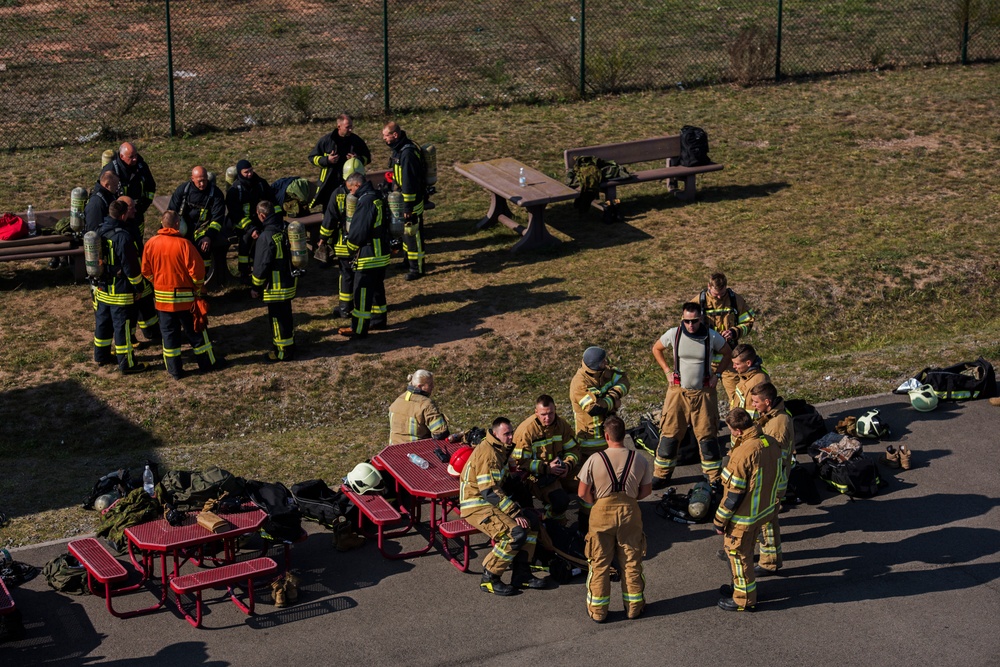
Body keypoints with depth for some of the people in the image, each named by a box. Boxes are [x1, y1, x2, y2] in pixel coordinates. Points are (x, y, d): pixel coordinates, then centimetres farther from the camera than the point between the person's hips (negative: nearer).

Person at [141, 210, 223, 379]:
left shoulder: (151, 244, -4)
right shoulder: (183, 243, -16)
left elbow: (146, 270, 3)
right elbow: (196, 269, -16)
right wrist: (199, 287, 1)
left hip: (162, 296, 3)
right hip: (185, 296, -3)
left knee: (169, 333, 10)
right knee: (195, 330, 10)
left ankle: (174, 370, 13)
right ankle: (207, 362, 21)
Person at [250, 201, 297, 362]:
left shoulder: (267, 236, -22)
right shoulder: (285, 229, 3)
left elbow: (261, 265, -18)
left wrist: (256, 288, -7)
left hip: (275, 288, -8)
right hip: (289, 282, 8)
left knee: (278, 318, 3)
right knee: (286, 315, 21)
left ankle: (283, 351, 10)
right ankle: (289, 344, 32)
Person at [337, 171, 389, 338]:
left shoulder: (366, 201, -21)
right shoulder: (377, 198, 9)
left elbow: (358, 231, -21)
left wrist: (351, 247, -2)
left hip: (369, 257, -10)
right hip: (381, 254, 10)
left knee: (362, 293, -2)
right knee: (377, 288, 22)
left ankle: (358, 329, 4)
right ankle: (379, 319, 34)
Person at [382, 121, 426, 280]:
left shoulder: (408, 153, -27)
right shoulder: (399, 148, 5)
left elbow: (409, 182, -26)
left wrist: (408, 207, -23)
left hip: (412, 200, -10)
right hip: (401, 197, 10)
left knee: (412, 232, -2)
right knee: (405, 230, 22)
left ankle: (417, 267, 7)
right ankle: (408, 260, 37)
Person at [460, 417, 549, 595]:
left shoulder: (500, 450, 13)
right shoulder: (487, 453, -20)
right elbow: (489, 492, -25)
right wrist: (515, 513, -23)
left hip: (490, 502, 10)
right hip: (476, 506, -10)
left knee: (531, 521, 3)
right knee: (516, 534, -24)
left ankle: (522, 574, 6)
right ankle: (489, 579, -13)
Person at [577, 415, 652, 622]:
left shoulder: (595, 460, -11)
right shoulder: (639, 459, -4)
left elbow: (582, 493, -7)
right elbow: (646, 490, 5)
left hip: (602, 512, -1)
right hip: (629, 512, 2)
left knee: (600, 563, 10)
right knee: (631, 562, 14)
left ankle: (598, 610, 18)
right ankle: (634, 606, 24)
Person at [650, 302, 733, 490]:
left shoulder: (712, 336, -9)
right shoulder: (674, 334, -8)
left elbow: (727, 354, 10)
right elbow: (656, 349, 11)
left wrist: (717, 374, 0)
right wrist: (667, 371, 4)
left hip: (703, 393, 0)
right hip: (678, 391, 1)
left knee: (707, 435, 3)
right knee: (670, 433, 2)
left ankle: (714, 477, 16)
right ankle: (661, 474, 16)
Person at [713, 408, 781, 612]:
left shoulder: (743, 454, -30)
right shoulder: (772, 444, -6)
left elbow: (734, 494, -23)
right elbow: (774, 478, 8)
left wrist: (720, 520, -12)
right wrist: (772, 504, 22)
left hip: (743, 517, -8)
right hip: (764, 510, 8)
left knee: (738, 554, 11)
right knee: (746, 551, 26)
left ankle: (744, 599, 24)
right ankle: (743, 586, 43)